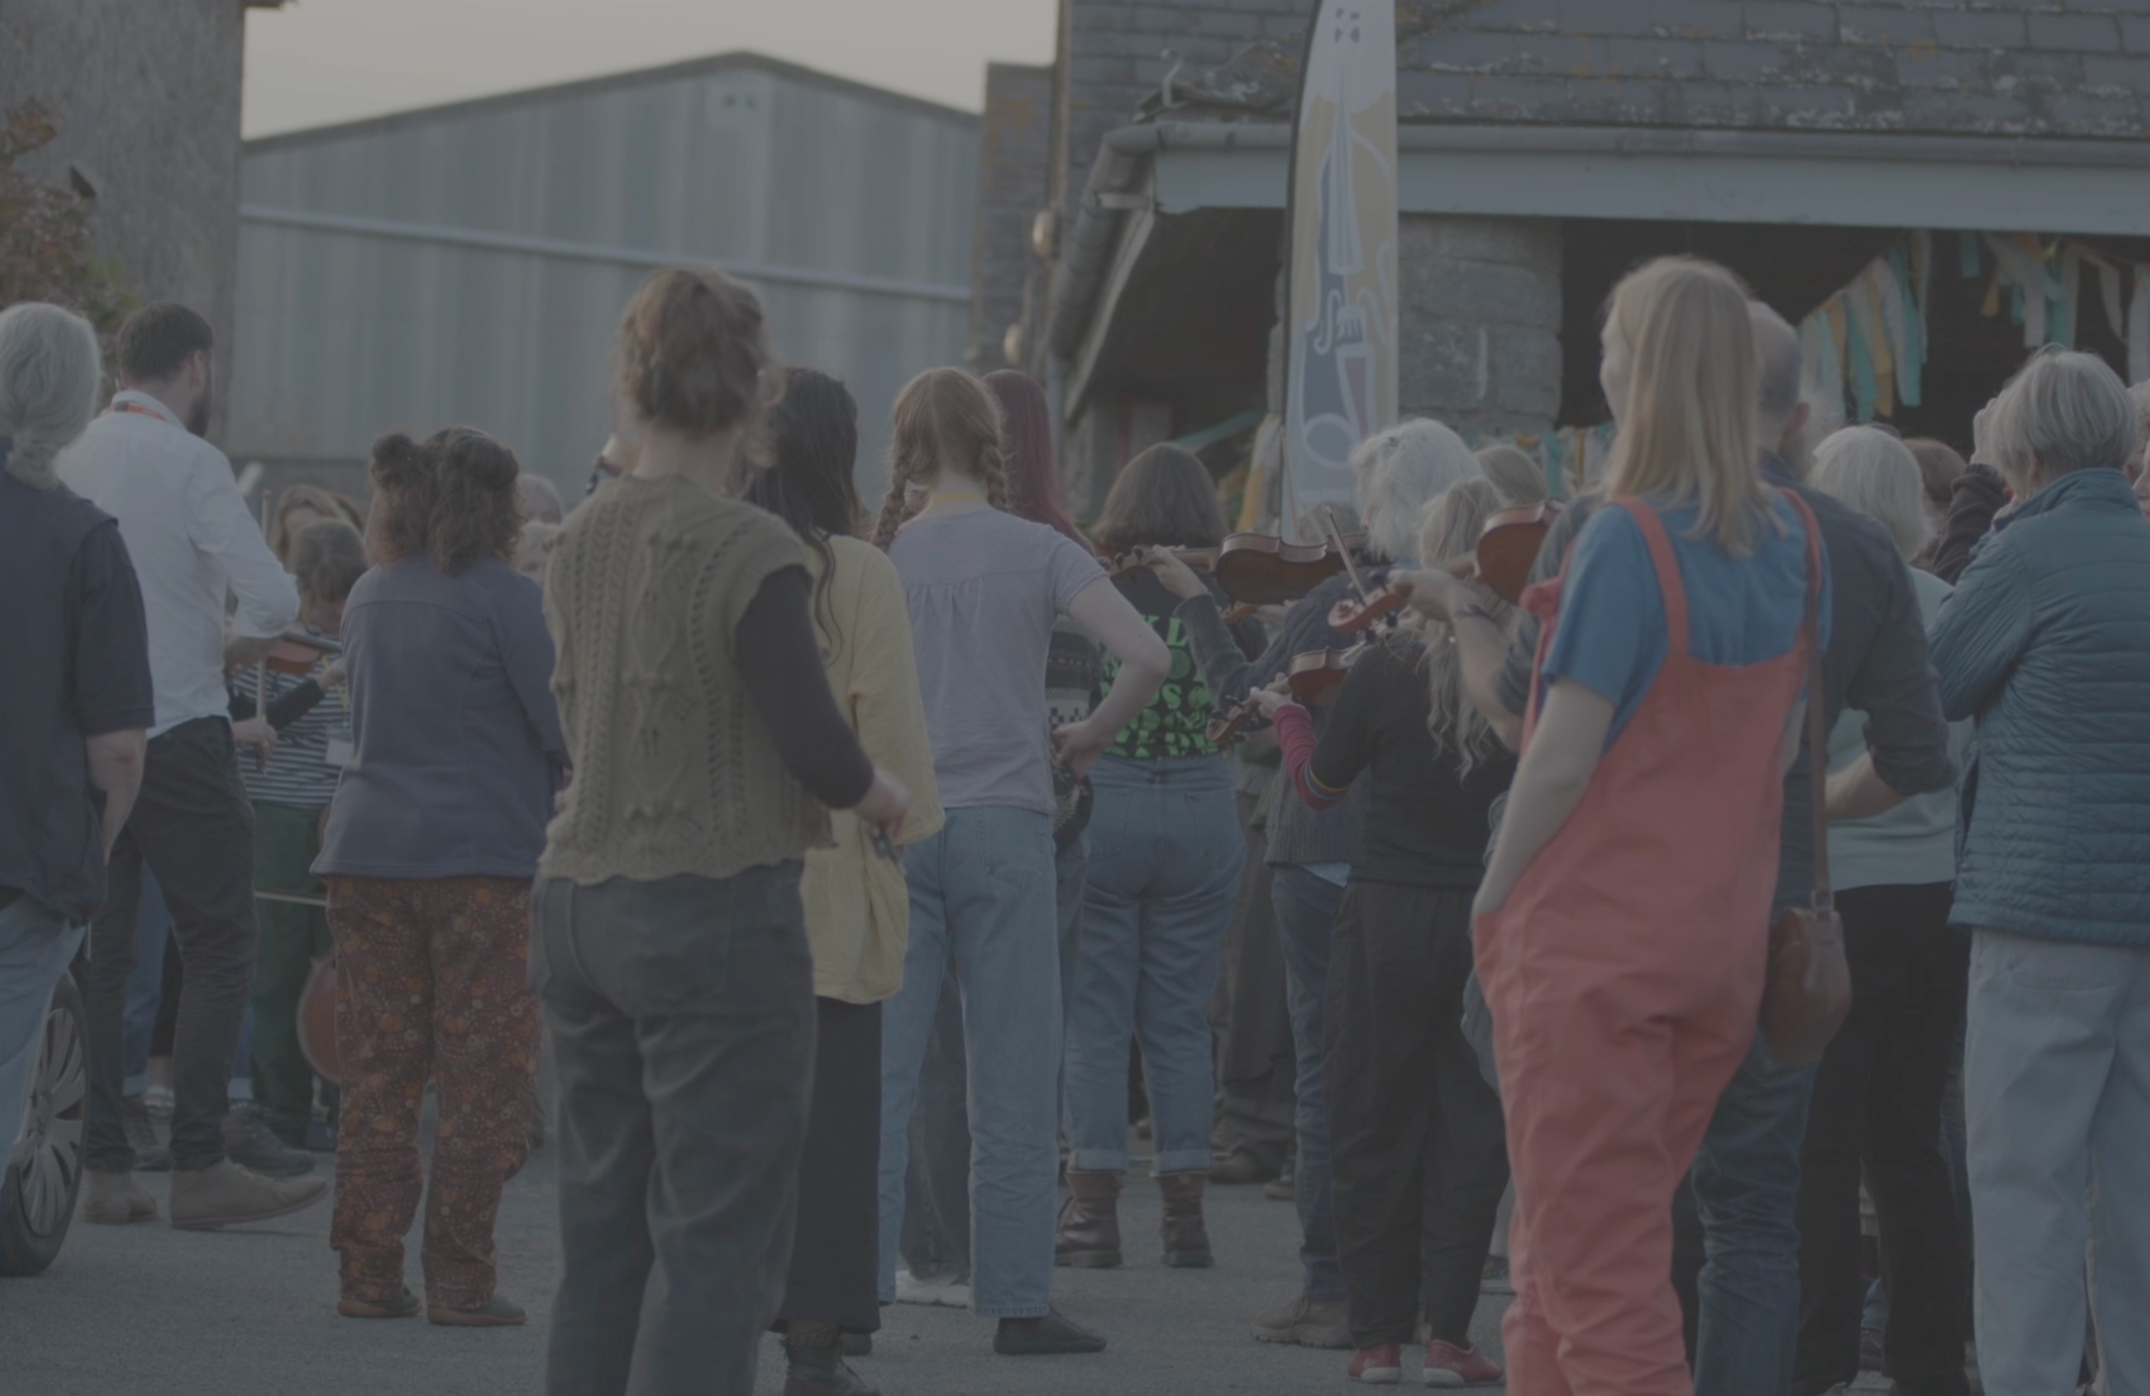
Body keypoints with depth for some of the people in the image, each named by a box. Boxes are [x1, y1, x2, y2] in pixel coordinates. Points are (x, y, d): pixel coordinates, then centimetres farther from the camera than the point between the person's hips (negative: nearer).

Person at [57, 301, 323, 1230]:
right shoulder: (189, 462, -10)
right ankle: (200, 1169, -4)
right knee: (219, 949, 1)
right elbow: (273, 598, -17)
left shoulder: (67, 459, 6)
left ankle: (103, 1170, 7)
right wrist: (236, 649, 3)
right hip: (181, 732, -6)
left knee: (98, 953, 8)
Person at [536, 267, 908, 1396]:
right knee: (717, 1245, -3)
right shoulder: (748, 552, -15)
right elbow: (815, 747, -16)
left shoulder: (581, 542, 6)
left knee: (601, 1238, 13)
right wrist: (885, 797, 4)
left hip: (578, 908, 7)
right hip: (716, 914, -7)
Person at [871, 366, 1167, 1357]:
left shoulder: (878, 556, 2)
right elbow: (1147, 659, -13)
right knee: (1014, 1079, 5)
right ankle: (1017, 1302, 6)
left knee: (877, 1070, 4)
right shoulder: (1037, 552, -2)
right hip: (1004, 823, -1)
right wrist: (1088, 740, 2)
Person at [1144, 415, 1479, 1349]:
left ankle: (1332, 1288, 2)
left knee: (1329, 1072, 4)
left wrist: (1195, 602, 13)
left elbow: (1241, 697, 1)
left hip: (1326, 858, -3)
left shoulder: (1335, 606, -10)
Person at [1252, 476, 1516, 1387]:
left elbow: (1318, 785, 3)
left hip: (1388, 914, 0)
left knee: (1377, 1124, 11)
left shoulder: (1388, 668, -11)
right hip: (1495, 924, 1)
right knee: (1472, 1125, 9)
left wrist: (1287, 715, 21)